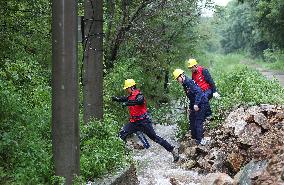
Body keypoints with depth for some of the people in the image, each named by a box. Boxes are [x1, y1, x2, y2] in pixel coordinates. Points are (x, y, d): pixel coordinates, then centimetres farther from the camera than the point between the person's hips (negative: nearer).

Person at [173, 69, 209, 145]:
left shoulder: (189, 82, -18)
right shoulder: (185, 84, 12)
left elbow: (198, 92, -27)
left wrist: (196, 104, -31)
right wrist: (190, 107, 22)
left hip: (201, 103, -11)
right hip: (195, 104, 11)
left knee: (198, 122, -12)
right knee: (192, 120, 15)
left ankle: (200, 140, -9)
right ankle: (194, 138, 23)